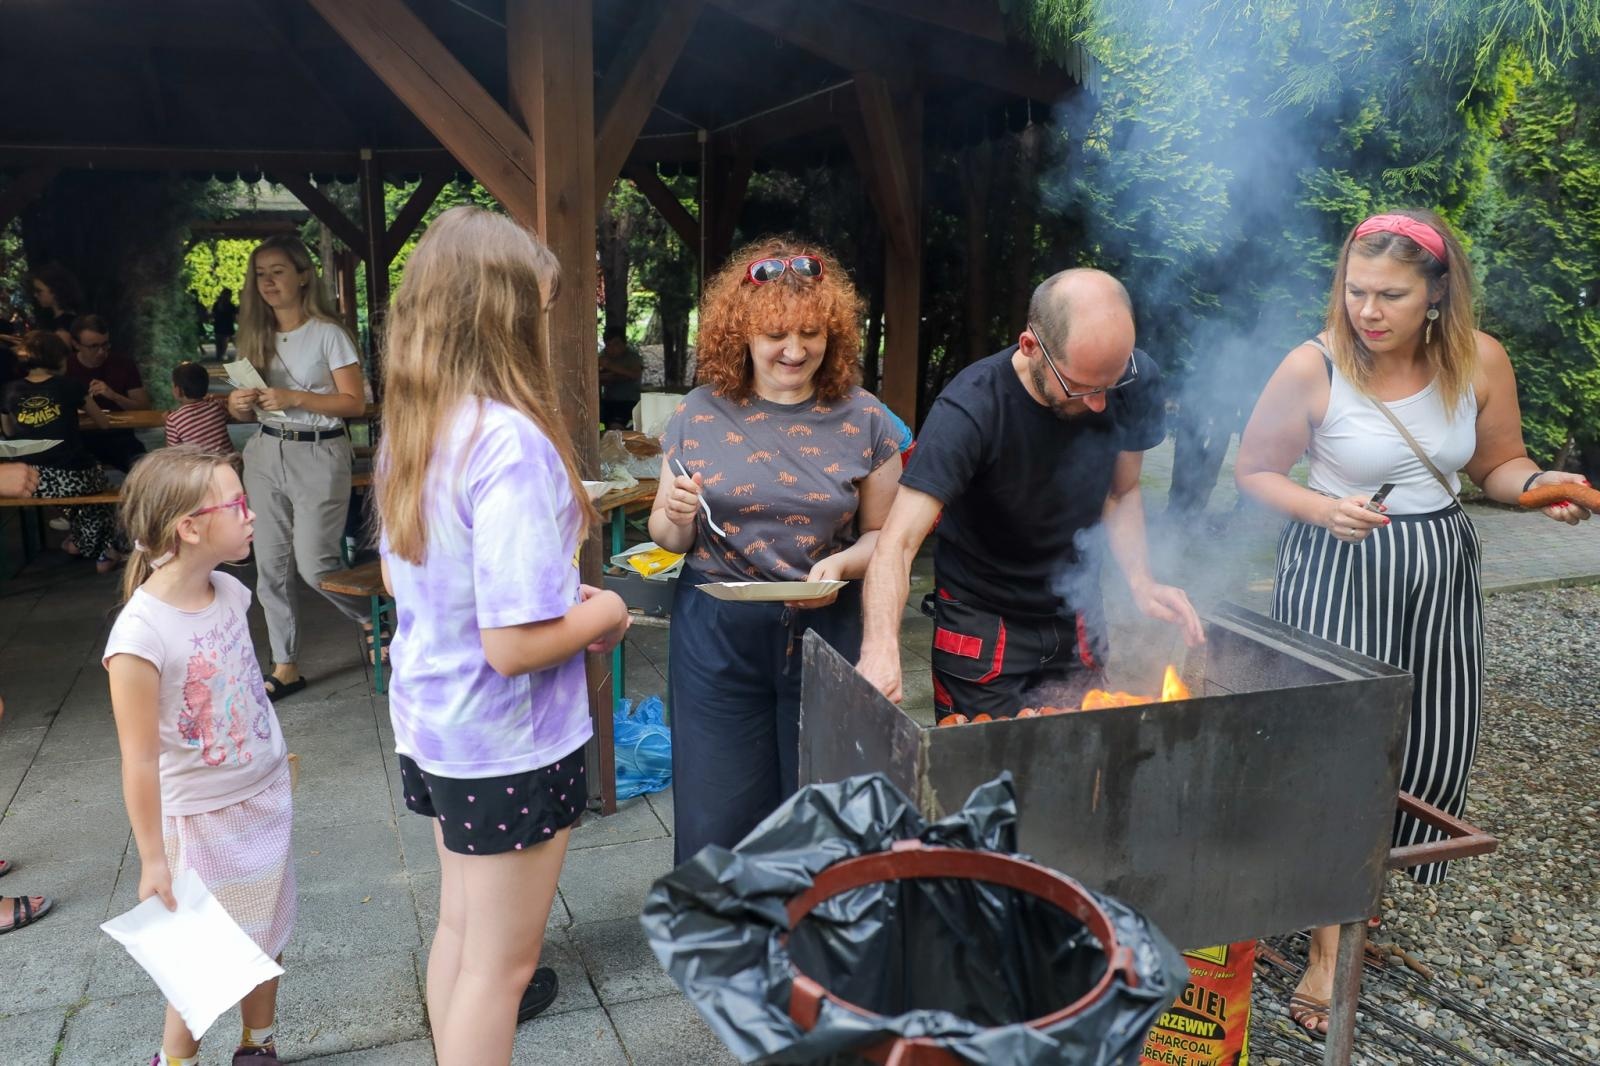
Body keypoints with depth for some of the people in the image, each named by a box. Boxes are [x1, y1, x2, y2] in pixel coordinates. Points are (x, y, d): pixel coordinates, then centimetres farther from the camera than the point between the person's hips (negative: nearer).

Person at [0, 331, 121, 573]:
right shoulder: (68, 386, -6)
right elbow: (104, 424, 7)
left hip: (34, 481, 3)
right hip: (73, 479, -3)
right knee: (100, 486, 32)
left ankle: (80, 541, 42)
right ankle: (103, 551, 30)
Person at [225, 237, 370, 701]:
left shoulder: (327, 333, -6)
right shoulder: (256, 336, 11)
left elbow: (354, 403, -11)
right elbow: (249, 411, 16)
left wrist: (294, 397, -20)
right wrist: (239, 405, -6)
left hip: (318, 454, -6)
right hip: (266, 454, 6)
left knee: (314, 563, -8)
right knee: (271, 567, 6)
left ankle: (373, 617, 21)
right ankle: (286, 667, 17)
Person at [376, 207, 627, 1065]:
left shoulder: (408, 430, 0)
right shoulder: (511, 443, -27)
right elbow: (514, 645, -29)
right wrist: (603, 613, -9)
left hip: (431, 721, 8)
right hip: (508, 740, -8)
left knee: (459, 921, 25)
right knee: (500, 964, 11)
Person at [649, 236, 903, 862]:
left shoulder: (863, 421, -1)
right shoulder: (700, 415, 0)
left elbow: (882, 533, 5)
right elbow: (667, 537, 8)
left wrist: (843, 563, -16)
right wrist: (676, 517, -15)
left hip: (826, 630, 0)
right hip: (715, 632, 0)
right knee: (718, 818, 8)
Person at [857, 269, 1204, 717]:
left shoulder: (1136, 382, -15)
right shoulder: (970, 408, -29)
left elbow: (1121, 492, 1)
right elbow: (898, 543, -35)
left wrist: (1140, 582, -15)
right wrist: (881, 647, -51)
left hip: (1078, 617, 5)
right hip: (981, 623, -4)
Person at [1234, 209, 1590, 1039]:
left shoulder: (1480, 361, -6)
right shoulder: (1313, 367, -16)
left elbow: (1498, 465, 9)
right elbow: (1254, 470, -5)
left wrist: (1540, 485, -13)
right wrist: (1324, 509, -21)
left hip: (1441, 570, 4)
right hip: (1336, 570, -4)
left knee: (1432, 746, 10)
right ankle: (1329, 947, 11)